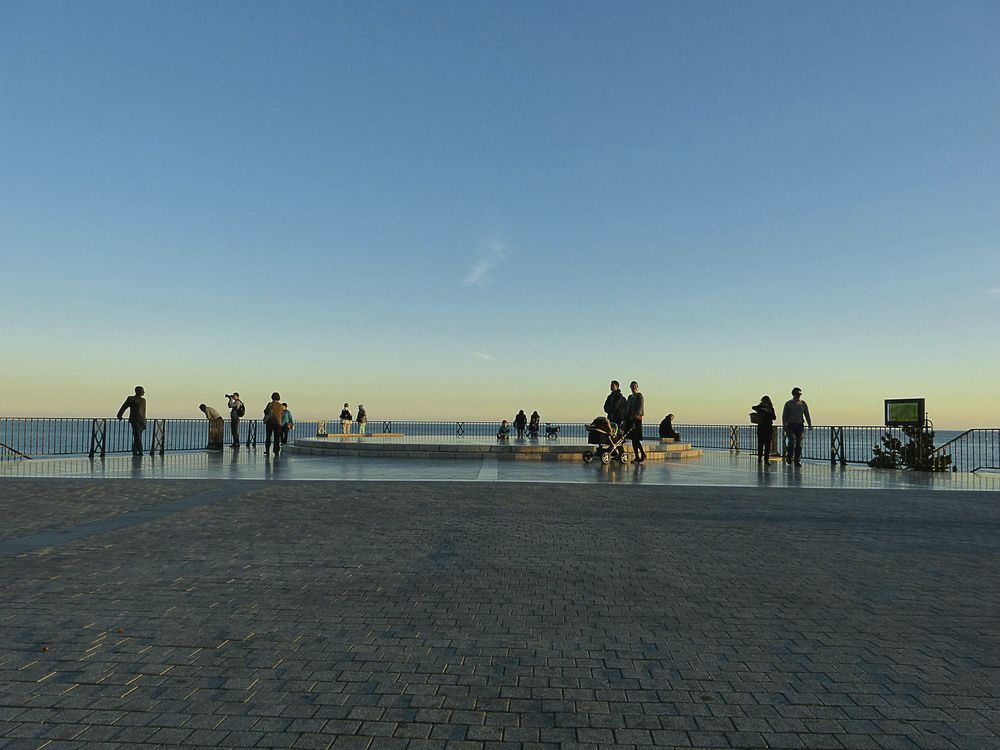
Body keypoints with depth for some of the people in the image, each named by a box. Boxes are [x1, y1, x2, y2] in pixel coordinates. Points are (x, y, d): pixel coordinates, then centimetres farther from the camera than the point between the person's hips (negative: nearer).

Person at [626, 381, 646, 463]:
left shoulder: (639, 396, -3)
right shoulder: (630, 397, 19)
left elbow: (640, 408, -12)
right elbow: (627, 408, 20)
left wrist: (635, 416, -20)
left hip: (637, 419, -7)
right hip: (630, 420, 7)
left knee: (636, 439, -12)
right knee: (633, 440, 5)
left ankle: (643, 454, 0)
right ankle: (637, 457, 8)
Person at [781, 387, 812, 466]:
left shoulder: (803, 404, 10)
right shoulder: (788, 403, 4)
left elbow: (807, 415, 13)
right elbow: (784, 416, 3)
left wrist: (810, 426, 4)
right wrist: (784, 426, -7)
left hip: (800, 426, 2)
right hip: (791, 425, -2)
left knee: (799, 444, 0)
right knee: (791, 442, -16)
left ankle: (798, 461, 8)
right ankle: (789, 457, 5)